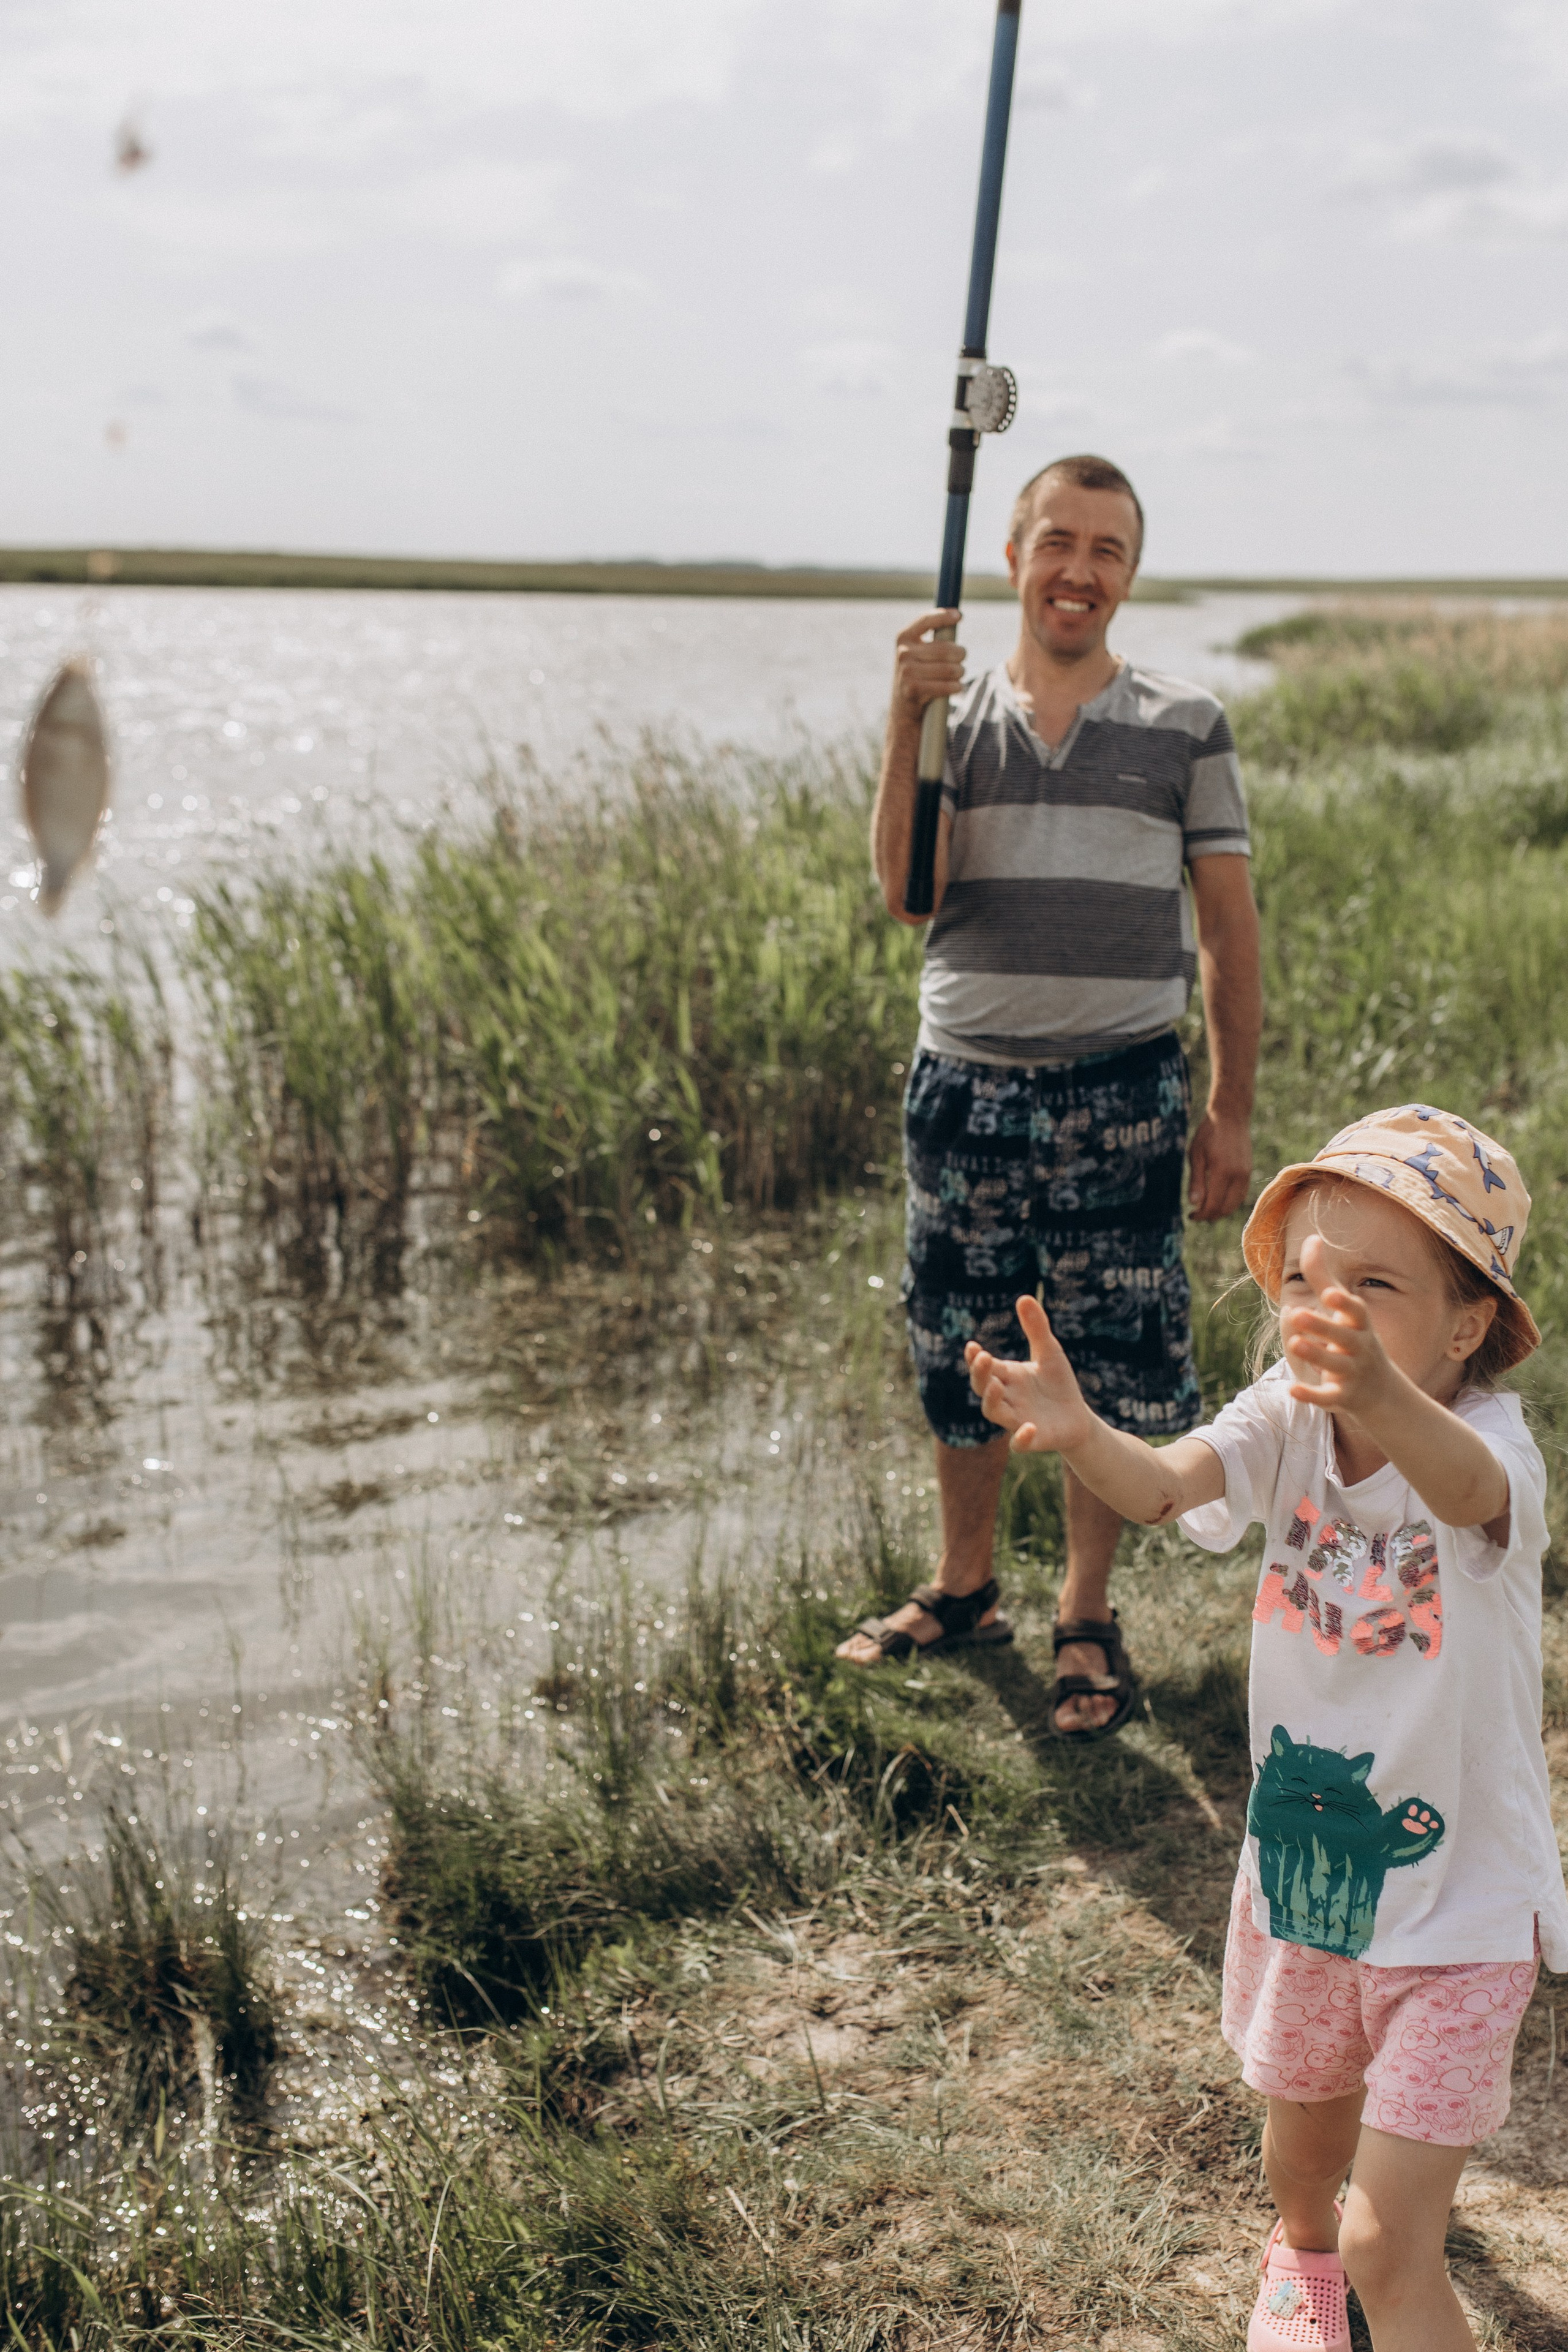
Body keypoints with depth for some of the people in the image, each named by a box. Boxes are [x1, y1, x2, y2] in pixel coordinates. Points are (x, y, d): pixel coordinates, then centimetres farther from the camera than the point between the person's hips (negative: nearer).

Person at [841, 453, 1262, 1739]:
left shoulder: (1186, 728, 3)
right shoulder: (955, 719, 7)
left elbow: (1230, 933, 4)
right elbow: (903, 891, -8)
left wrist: (1233, 1114, 0)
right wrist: (907, 720, -16)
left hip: (1119, 1091, -1)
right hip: (967, 1086, 2)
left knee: (1109, 1370, 4)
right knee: (960, 1356, 12)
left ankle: (1087, 1620, 22)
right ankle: (964, 1587, 32)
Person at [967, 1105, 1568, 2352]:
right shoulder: (1288, 1420, -13)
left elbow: (1467, 1487, -50)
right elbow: (1167, 1484, -32)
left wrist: (1382, 1399, -73)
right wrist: (1081, 1435, -55)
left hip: (1459, 1902, -4)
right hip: (1298, 1871, 5)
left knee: (1391, 2252, -5)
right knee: (1302, 2133, 29)